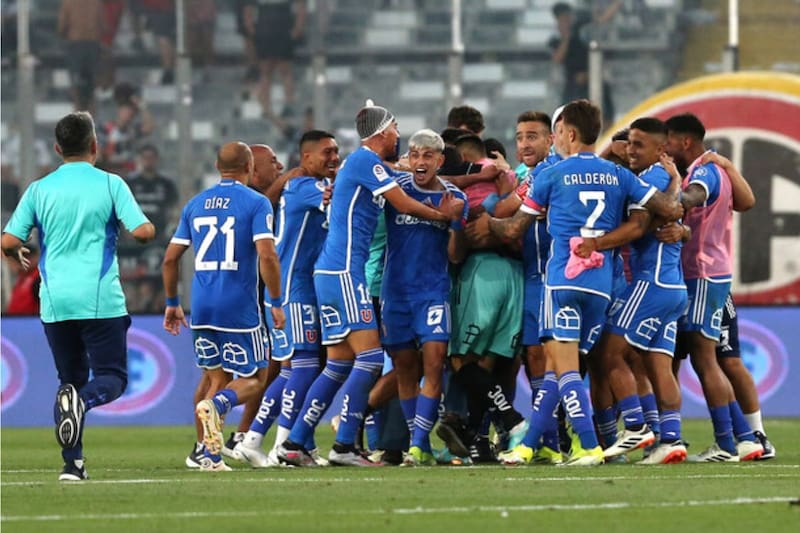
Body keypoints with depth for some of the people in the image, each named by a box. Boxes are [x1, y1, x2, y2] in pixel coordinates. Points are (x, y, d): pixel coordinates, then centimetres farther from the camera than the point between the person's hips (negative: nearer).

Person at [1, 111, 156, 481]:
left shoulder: (39, 189, 4)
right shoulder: (110, 184, -2)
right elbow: (143, 232, -10)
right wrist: (147, 226, 14)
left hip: (55, 301, 3)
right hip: (101, 300, -3)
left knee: (71, 378, 15)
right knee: (112, 377, 4)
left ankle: (73, 463, 4)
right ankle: (82, 401, -31)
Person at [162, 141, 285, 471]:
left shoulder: (195, 205, 12)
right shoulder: (256, 203, -4)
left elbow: (170, 259, 13)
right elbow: (266, 256, -15)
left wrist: (172, 303, 23)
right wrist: (276, 303, -8)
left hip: (202, 307, 5)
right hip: (240, 307, -5)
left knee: (217, 379, 15)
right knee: (253, 378, 7)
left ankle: (211, 456, 3)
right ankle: (217, 404, -25)